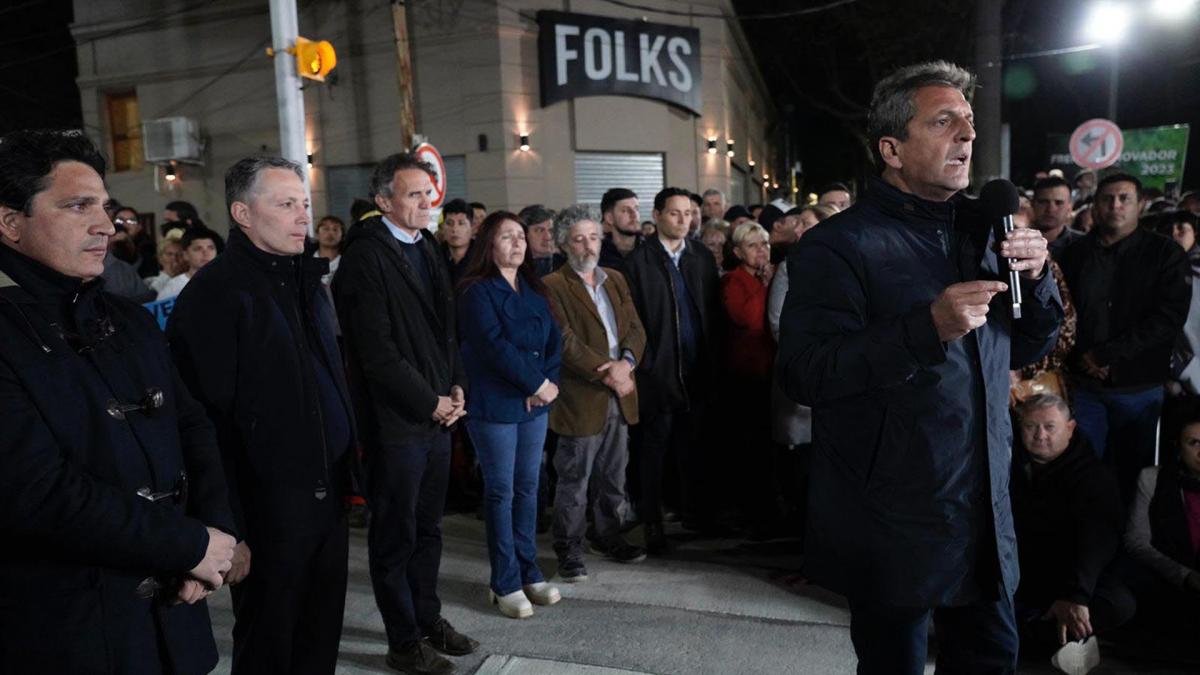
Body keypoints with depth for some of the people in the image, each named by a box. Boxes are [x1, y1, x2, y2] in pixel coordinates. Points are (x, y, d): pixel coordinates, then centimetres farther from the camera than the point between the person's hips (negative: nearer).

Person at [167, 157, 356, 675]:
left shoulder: (306, 280, 12)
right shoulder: (215, 292, -14)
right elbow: (206, 420, -18)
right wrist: (229, 530, -18)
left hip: (328, 497, 7)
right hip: (268, 510, -7)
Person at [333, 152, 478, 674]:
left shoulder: (426, 248, 12)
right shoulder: (366, 256, -14)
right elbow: (377, 352, -19)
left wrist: (456, 387, 4)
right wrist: (429, 402, -12)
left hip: (438, 412, 7)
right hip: (395, 419, -7)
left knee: (427, 528, 18)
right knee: (395, 535, 8)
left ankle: (428, 619, 35)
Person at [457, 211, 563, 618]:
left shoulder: (534, 290, 12)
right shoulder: (477, 291, -9)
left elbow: (554, 339, 7)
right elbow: (494, 346, -19)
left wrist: (550, 383, -9)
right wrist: (537, 382, -16)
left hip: (536, 403, 6)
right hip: (495, 405, -6)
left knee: (528, 488, 12)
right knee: (501, 491, 3)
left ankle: (529, 572, 24)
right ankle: (505, 583, 14)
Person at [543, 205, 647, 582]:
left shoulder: (615, 280, 13)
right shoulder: (553, 286, -8)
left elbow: (635, 327, 7)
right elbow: (566, 342, -16)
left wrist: (626, 362, -12)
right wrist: (606, 374, -19)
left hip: (620, 396, 6)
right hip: (581, 399, -6)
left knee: (613, 477, 17)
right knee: (574, 481, 4)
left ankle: (608, 536, 33)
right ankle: (568, 550, 17)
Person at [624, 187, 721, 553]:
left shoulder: (702, 256, 9)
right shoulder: (638, 260, -3)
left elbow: (713, 310, 9)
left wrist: (711, 358, 4)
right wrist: (645, 364, -8)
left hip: (696, 368, 3)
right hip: (659, 368, -3)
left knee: (692, 442, 12)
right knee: (656, 444, 4)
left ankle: (693, 507, 27)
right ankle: (652, 520, 14)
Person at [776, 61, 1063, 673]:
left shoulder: (980, 231, 9)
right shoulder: (837, 246, -14)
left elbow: (1025, 351, 16)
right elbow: (802, 375, -22)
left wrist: (1036, 278, -3)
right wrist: (928, 329, -29)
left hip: (986, 516, 7)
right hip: (895, 531, -7)